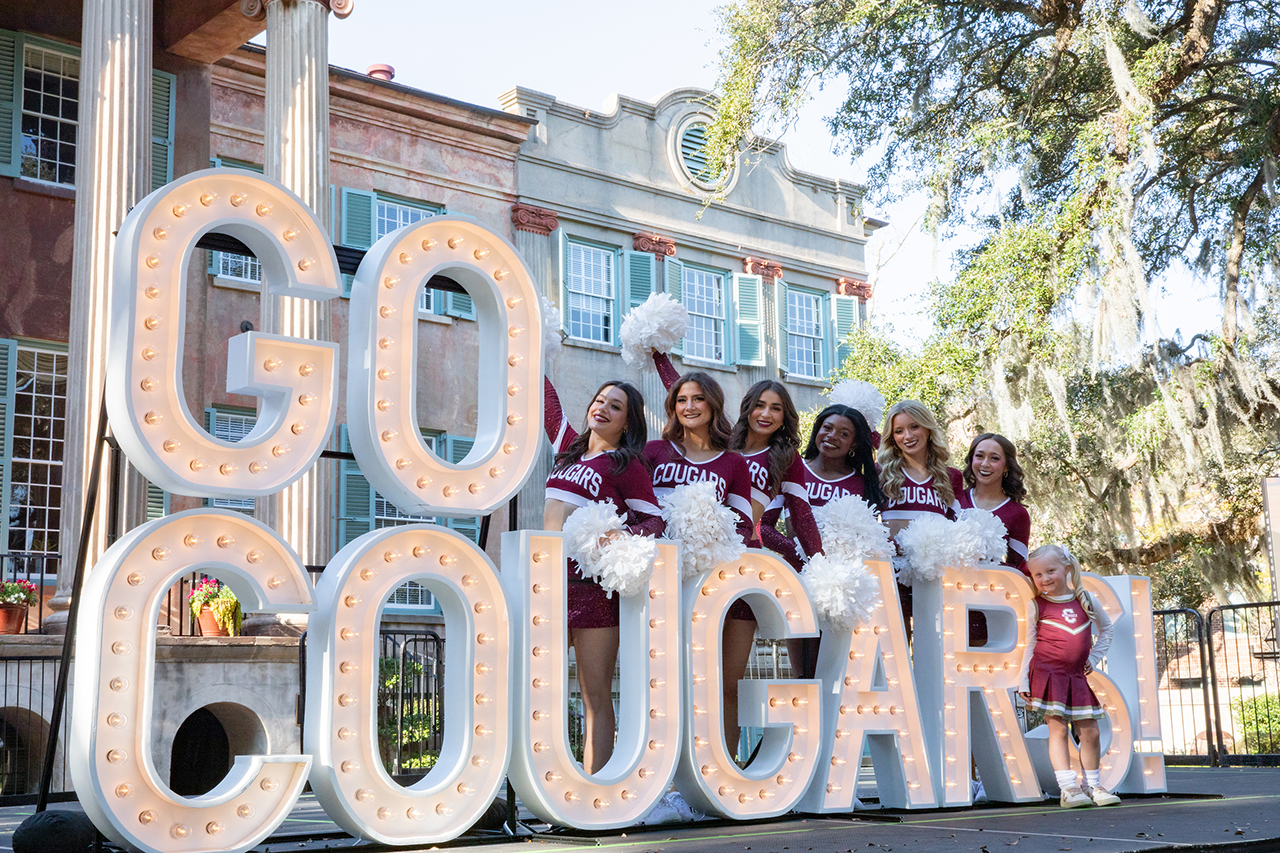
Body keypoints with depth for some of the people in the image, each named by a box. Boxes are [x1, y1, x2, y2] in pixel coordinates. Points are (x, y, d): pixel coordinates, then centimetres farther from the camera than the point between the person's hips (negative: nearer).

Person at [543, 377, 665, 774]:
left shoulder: (628, 465, 2)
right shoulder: (570, 447, 18)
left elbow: (655, 521, -2)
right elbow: (547, 402, 27)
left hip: (593, 580, -5)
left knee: (596, 696, -3)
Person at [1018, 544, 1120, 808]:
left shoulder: (1086, 600, 6)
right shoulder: (1036, 606, -1)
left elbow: (1106, 628, 21)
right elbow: (1030, 644, 4)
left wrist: (1094, 657, 10)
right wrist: (1024, 682, 0)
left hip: (1077, 676, 3)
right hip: (1047, 674, -3)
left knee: (1090, 731, 4)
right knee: (1058, 728, -7)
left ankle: (1093, 786, 17)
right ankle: (1068, 788, -5)